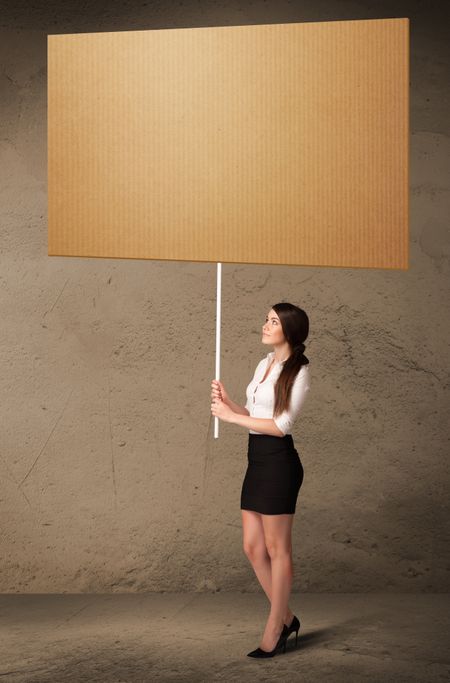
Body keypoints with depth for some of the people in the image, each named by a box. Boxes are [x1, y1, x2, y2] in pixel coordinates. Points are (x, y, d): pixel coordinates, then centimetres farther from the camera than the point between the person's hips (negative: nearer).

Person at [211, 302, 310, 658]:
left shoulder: (299, 371, -10)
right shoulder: (264, 363, 14)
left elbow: (281, 425, -17)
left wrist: (231, 416, -14)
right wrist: (229, 403, -2)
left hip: (278, 460, -8)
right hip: (257, 459, 8)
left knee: (277, 549, 1)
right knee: (253, 547, 10)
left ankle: (273, 633, 11)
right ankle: (286, 618, 25)